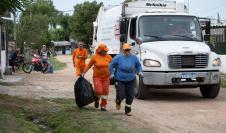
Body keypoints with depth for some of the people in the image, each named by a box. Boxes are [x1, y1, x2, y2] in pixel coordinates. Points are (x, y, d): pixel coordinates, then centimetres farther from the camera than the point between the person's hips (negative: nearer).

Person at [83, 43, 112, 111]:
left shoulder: (108, 57, -3)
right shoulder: (95, 57, -9)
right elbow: (89, 65, 0)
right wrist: (84, 73, -3)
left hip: (106, 77, 3)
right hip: (97, 76, -3)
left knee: (105, 92, 3)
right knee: (99, 91, -16)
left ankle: (103, 106, 19)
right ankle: (97, 99, 19)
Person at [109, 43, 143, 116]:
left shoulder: (134, 57, 2)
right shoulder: (118, 57, -7)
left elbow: (138, 65, 16)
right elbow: (111, 65, 2)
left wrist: (140, 72, 1)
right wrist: (112, 73, -6)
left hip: (130, 80, 3)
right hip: (120, 80, -3)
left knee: (130, 96, 0)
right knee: (121, 95, -7)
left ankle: (128, 110, 19)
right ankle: (118, 101, 31)